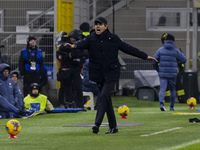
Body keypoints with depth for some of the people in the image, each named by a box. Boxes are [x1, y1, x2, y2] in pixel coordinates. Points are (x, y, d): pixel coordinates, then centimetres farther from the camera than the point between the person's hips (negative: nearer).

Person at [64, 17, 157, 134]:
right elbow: (83, 43, -19)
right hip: (99, 75, 2)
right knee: (107, 100, 8)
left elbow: (128, 48, 10)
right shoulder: (91, 39, 2)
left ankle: (97, 123, -26)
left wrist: (145, 56, 14)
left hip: (111, 74, -2)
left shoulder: (113, 39, 2)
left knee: (104, 96, -19)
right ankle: (113, 127, 17)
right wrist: (74, 45, -44)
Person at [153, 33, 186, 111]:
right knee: (172, 90, 15)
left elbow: (154, 61, 0)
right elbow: (184, 60, -1)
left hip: (162, 73, 0)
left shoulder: (160, 50, 0)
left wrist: (158, 70, 16)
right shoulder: (176, 51, -2)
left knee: (162, 89, -5)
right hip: (173, 74, 0)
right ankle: (172, 106, 21)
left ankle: (161, 103, -30)